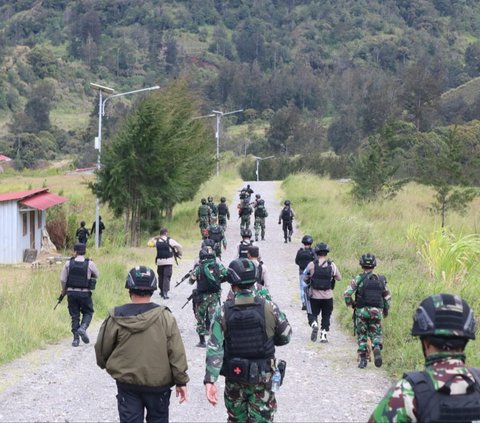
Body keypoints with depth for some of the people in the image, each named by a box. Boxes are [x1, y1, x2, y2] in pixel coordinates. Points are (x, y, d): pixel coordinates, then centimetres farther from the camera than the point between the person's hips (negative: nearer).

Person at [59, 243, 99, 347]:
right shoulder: (90, 264, -7)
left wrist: (63, 291, 16)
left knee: (74, 315, 10)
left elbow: (62, 279, 0)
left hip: (71, 292, 1)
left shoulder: (68, 263, -3)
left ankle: (76, 339, 6)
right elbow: (96, 275, 7)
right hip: (85, 293, -1)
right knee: (88, 312, 16)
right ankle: (83, 328, -10)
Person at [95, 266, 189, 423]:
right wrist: (181, 381, 0)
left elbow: (102, 348, 2)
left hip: (127, 382, 0)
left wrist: (105, 365, 24)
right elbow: (177, 353, -9)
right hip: (158, 383, 0)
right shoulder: (165, 316, -11)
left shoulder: (116, 317, -9)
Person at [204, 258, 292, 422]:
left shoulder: (222, 312, -11)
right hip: (263, 377, -1)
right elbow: (285, 337, 0)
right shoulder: (270, 308, -13)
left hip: (234, 377, 1)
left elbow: (215, 348, -17)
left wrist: (209, 381, -19)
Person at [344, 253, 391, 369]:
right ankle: (377, 347, -20)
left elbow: (347, 293, -11)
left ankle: (362, 359, 9)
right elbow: (387, 297, 9)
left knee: (362, 335, 11)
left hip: (361, 311, -2)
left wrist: (350, 304, 6)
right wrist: (386, 310, 22)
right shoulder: (381, 279, 6)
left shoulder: (358, 279, -5)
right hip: (376, 311, 2)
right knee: (376, 334, 11)